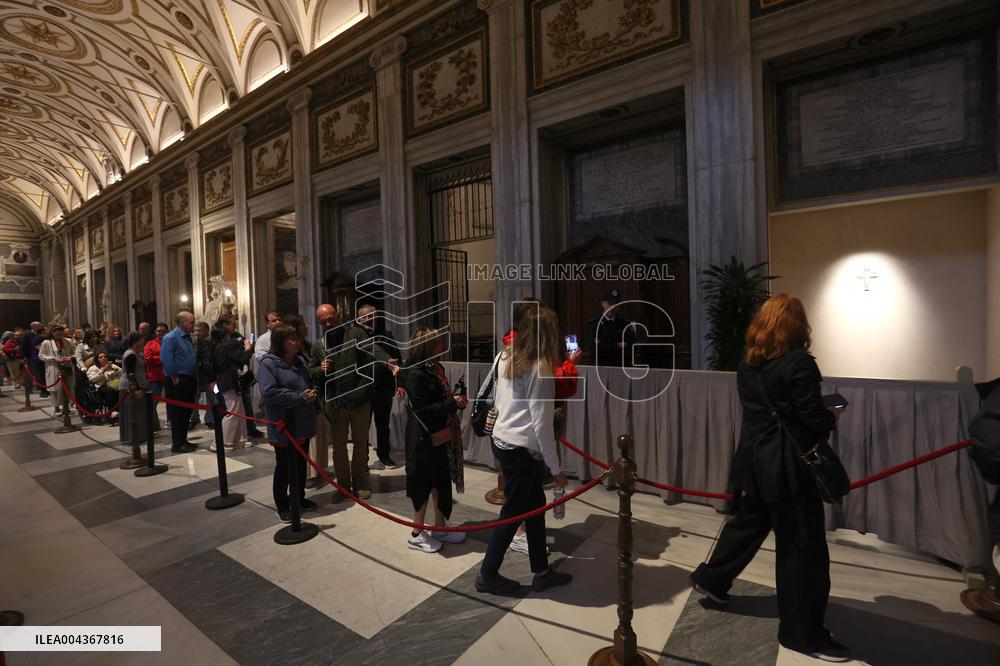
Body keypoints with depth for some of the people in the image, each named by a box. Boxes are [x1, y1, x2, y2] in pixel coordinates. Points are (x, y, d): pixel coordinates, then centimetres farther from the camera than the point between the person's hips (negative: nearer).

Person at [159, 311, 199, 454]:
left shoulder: (188, 338, 14)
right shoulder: (170, 338, -13)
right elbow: (166, 360, -20)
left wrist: (195, 377, 13)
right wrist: (174, 379, -17)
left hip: (190, 380, 8)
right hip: (178, 381, -8)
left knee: (187, 412, 14)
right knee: (177, 414, -1)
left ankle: (183, 440, 25)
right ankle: (177, 445, 7)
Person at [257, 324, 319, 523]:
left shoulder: (300, 360, 9)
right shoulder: (268, 363, -14)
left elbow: (309, 383, 20)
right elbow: (269, 392, -23)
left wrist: (311, 393, -4)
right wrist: (300, 397, -22)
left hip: (303, 423, 7)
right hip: (283, 427, -7)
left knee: (301, 463, 17)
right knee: (284, 466, 7)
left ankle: (299, 498, 33)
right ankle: (282, 506, 22)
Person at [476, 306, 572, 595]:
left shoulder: (505, 357, 3)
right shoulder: (541, 368, -18)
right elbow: (542, 423, -18)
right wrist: (555, 467, -11)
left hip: (502, 440, 8)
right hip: (523, 449, -8)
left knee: (535, 503, 19)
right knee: (513, 512, 9)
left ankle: (541, 572, 33)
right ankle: (487, 575, 27)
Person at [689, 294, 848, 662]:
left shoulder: (747, 364, 5)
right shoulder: (799, 362, -16)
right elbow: (815, 418, -16)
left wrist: (822, 415, 16)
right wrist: (833, 417, 7)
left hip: (755, 459, 7)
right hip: (787, 465, -7)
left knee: (748, 522, 24)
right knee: (802, 546, 6)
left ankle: (711, 578, 38)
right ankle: (802, 632, 20)